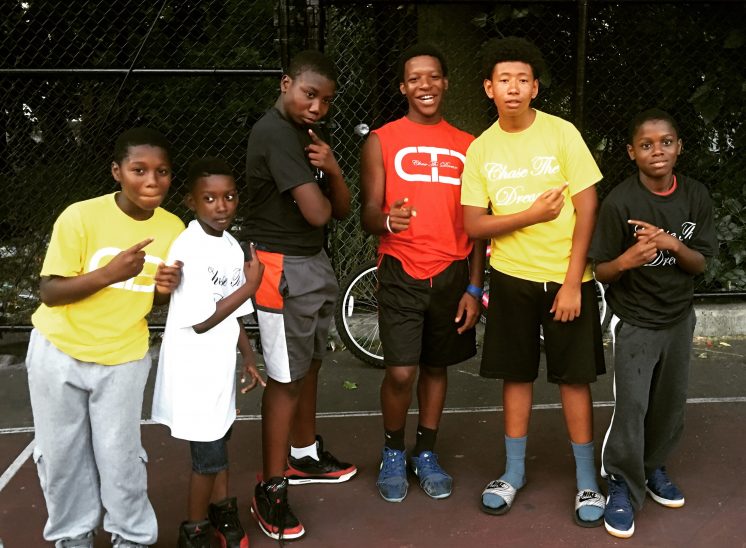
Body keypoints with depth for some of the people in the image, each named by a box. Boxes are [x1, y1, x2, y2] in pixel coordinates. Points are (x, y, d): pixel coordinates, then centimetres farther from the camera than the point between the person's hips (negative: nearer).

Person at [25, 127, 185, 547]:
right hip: (59, 352, -1)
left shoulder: (174, 228, -9)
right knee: (61, 453, 10)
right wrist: (109, 272, -31)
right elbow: (49, 292, -18)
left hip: (124, 358, 1)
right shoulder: (80, 217, -20)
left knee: (120, 455, 4)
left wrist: (167, 289, -19)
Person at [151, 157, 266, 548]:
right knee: (208, 453, 3)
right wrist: (251, 285, -18)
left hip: (220, 363, 8)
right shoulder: (187, 249, -22)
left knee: (218, 439, 23)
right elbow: (201, 321, -23)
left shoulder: (233, 246, 3)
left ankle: (221, 511, 43)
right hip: (193, 369, -8)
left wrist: (248, 358, 10)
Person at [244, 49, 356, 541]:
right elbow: (316, 213, -24)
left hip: (316, 262, 9)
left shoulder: (310, 134, 11)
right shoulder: (275, 133, -18)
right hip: (285, 269, -9)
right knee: (285, 377, -2)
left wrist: (332, 169, -10)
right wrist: (321, 196, -1)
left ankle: (304, 455, 37)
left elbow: (342, 209, 9)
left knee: (310, 365, 19)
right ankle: (270, 491, 10)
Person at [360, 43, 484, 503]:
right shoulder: (381, 142, 0)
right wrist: (386, 220, -27)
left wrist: (474, 287, 3)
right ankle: (393, 452, 18)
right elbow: (368, 215, -2)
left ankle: (426, 454, 30)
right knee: (401, 372, -8)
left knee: (437, 366, 12)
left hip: (452, 274, 3)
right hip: (401, 274, -2)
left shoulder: (467, 146, 7)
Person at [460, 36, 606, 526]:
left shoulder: (562, 133, -7)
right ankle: (514, 472, 26)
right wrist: (533, 214, -16)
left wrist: (572, 282, -12)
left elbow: (587, 209, -8)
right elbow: (474, 224, -3)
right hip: (511, 278, 2)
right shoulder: (481, 148, 1)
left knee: (574, 377, 4)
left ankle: (587, 480, 19)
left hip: (566, 278, -2)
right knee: (516, 374, 11)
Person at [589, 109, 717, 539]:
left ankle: (655, 467, 37)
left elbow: (700, 264, -4)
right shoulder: (620, 201, -18)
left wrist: (673, 245, -24)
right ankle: (623, 487, 8)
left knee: (671, 401, 15)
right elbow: (601, 272, -14)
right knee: (631, 405, -9)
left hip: (679, 317, 5)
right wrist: (626, 260, -35)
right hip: (635, 320, -4)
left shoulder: (696, 196, -6)